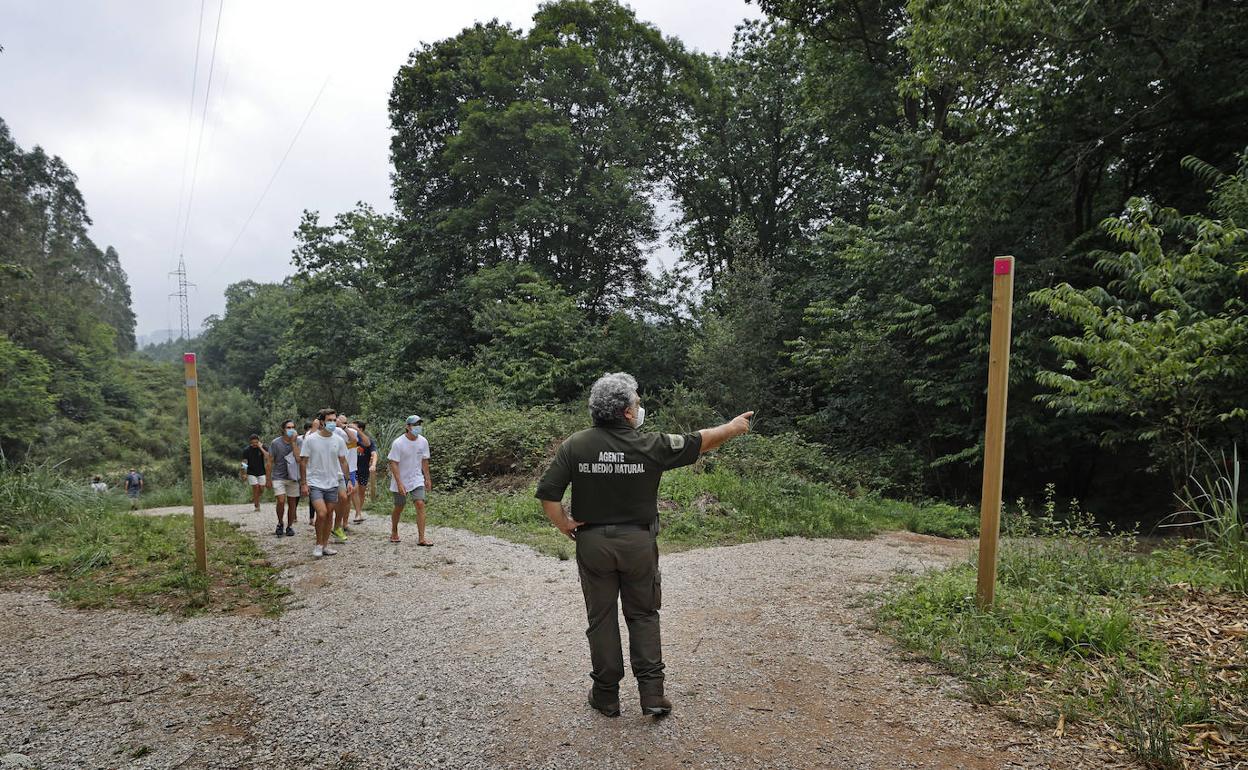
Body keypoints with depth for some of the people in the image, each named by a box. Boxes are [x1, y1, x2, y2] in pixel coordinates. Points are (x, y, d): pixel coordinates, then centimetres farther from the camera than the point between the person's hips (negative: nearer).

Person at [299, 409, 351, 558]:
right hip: (315, 483, -4)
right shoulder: (310, 439, -8)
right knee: (322, 514, -16)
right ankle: (318, 544, 4)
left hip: (332, 483, 4)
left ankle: (325, 545, 21)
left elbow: (343, 462, 10)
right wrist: (303, 483, -8)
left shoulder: (338, 440, 2)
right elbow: (303, 462, -4)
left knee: (329, 514, 9)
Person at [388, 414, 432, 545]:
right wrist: (399, 483, -23)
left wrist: (427, 479, 10)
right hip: (401, 481, -3)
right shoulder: (398, 443, -17)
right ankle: (394, 532, 36)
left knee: (420, 504, -12)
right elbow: (393, 464, -17)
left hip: (417, 480, 3)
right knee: (399, 508, 10)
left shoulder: (423, 442, -3)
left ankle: (421, 538, -10)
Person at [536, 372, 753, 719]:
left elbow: (547, 492, -12)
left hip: (593, 543, 1)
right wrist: (732, 427, 16)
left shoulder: (575, 445, -9)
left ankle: (606, 695, 23)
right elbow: (698, 442, 0)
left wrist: (564, 525, 2)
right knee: (643, 615, 15)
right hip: (638, 542, -1)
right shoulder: (651, 446, -13)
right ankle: (652, 693, 13)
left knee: (601, 618, 12)